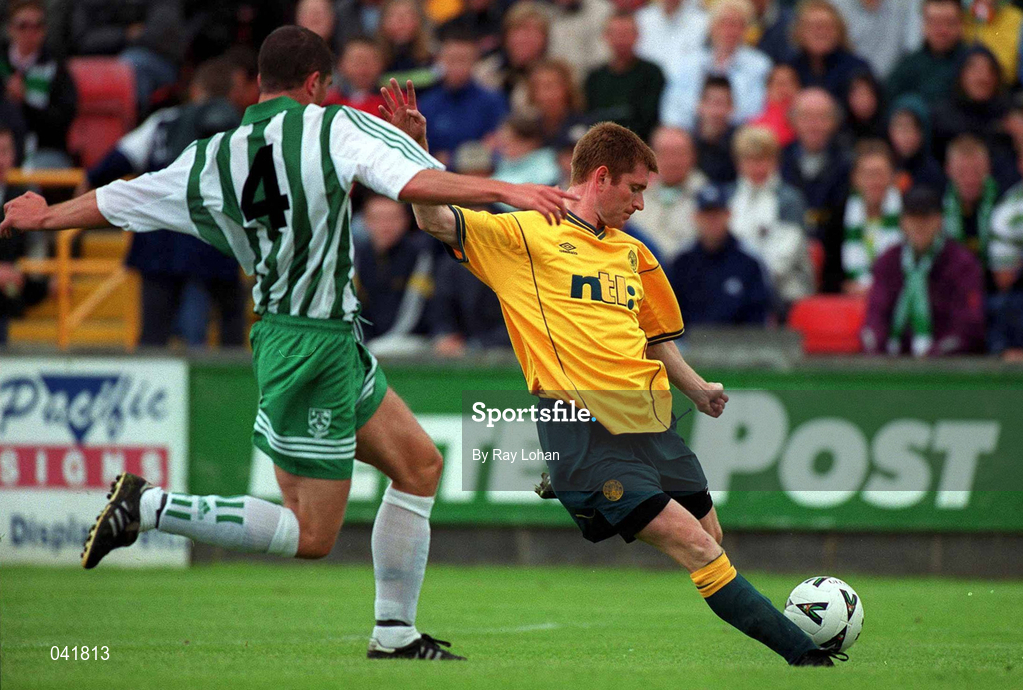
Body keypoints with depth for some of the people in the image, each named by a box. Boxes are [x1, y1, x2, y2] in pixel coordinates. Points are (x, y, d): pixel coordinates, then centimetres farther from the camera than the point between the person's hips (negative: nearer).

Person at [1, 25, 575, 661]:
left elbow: (113, 202, 13)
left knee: (420, 464, 17)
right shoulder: (334, 129, -12)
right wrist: (504, 190, -20)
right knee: (312, 533, -2)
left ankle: (396, 633, 18)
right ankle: (148, 507, -7)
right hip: (317, 343, -8)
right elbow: (417, 184, -26)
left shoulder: (215, 160, 4)